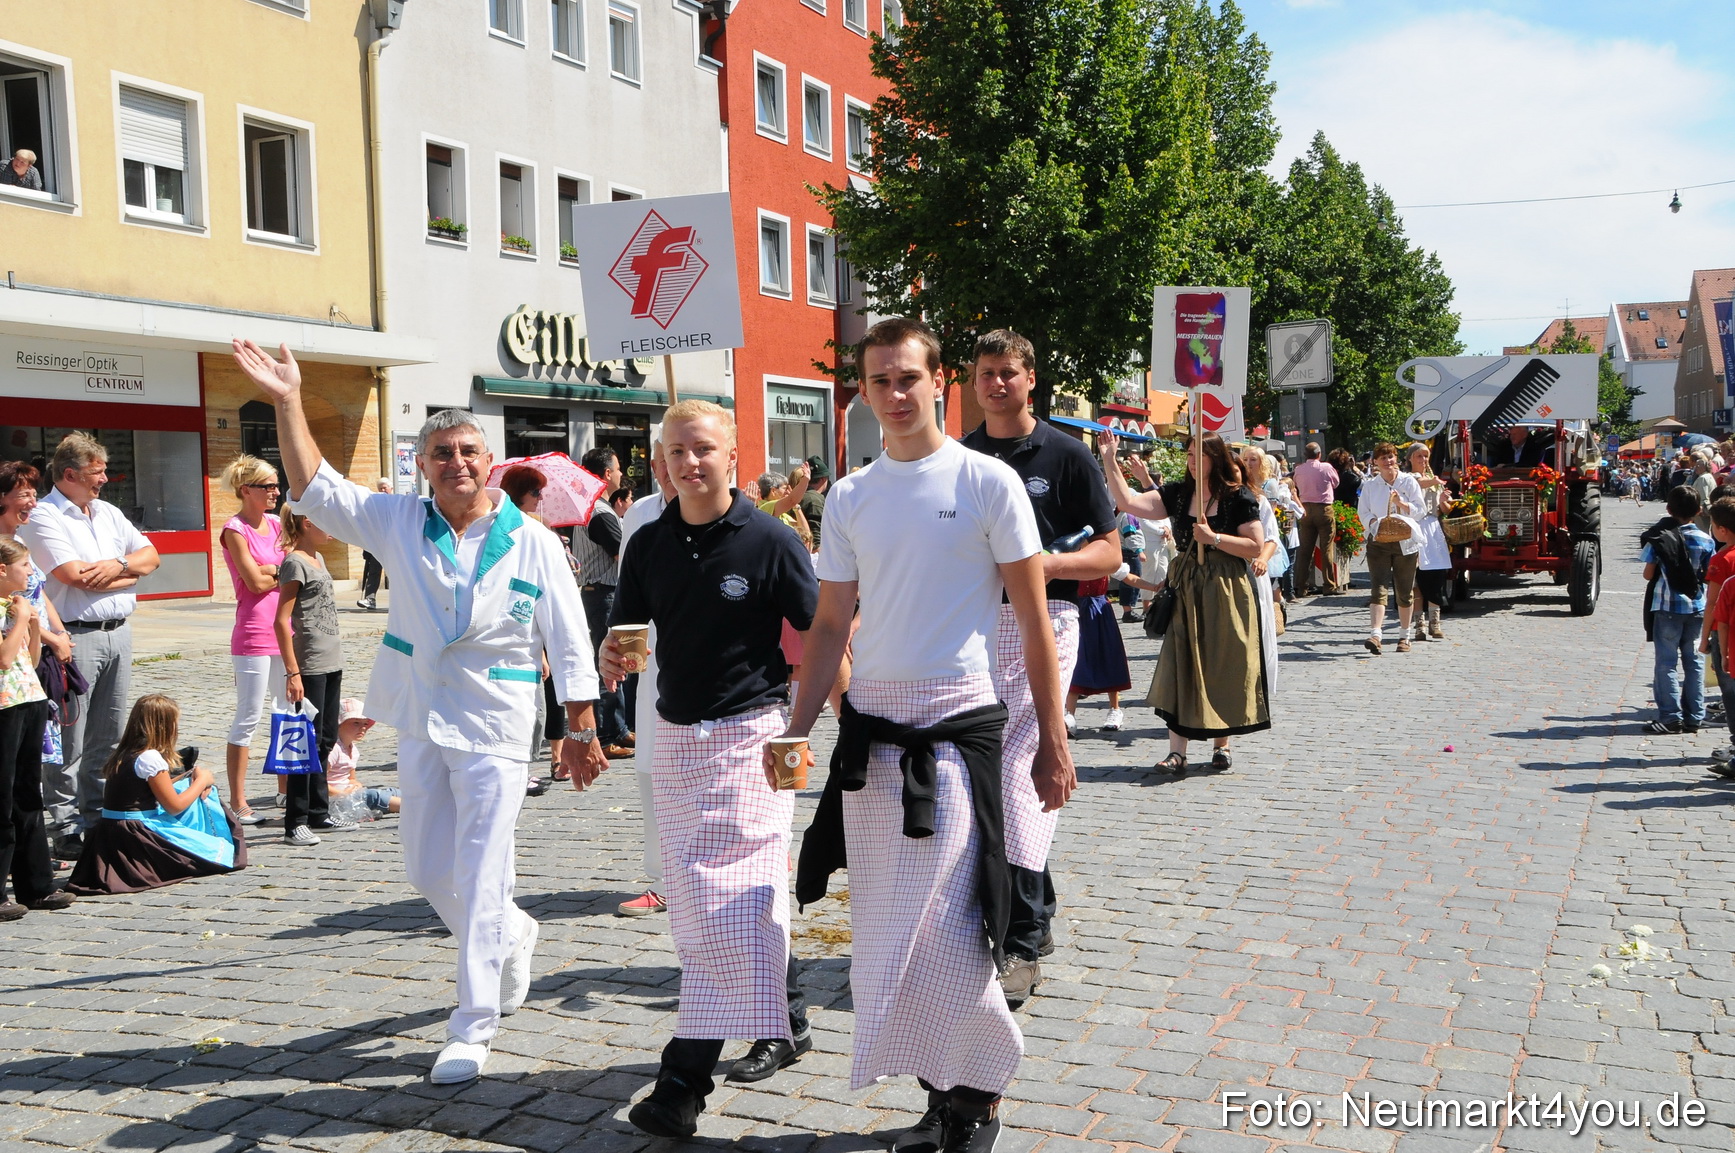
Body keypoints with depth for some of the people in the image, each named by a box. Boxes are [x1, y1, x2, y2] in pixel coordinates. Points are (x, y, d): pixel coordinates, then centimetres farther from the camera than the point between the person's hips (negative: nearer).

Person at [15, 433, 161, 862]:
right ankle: (65, 833, 2)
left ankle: (99, 821, 22)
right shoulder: (44, 518, -7)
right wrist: (131, 574, -3)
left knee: (108, 738, 13)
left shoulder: (108, 513, 16)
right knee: (69, 742, -3)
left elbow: (151, 556, 13)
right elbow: (77, 576, -18)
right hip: (75, 637, -7)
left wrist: (118, 565, -8)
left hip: (118, 633, 7)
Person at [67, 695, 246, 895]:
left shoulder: (124, 753, 10)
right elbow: (174, 806, -11)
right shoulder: (150, 758, -17)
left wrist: (193, 781, 6)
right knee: (218, 849, -3)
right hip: (134, 836, -10)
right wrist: (201, 781, 3)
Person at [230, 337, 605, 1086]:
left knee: (479, 879, -5)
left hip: (495, 727, -4)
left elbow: (569, 647, -2)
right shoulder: (398, 523, 2)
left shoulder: (533, 543, -5)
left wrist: (582, 732, -2)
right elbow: (315, 491, -7)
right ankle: (513, 936, 43)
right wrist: (287, 403, -16)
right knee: (429, 872, 15)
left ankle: (472, 1031, 5)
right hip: (420, 722, 4)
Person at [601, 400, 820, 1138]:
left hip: (749, 733, -6)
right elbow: (625, 632, 11)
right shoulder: (650, 545, 6)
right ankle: (787, 1022, 35)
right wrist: (612, 657, -13)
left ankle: (686, 1078, -6)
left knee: (721, 898, -10)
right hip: (675, 736, 6)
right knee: (724, 897, 15)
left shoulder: (771, 542, -9)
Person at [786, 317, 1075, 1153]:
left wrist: (1052, 741, -3)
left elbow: (1033, 619, -1)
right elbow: (831, 626, 12)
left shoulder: (987, 481, -3)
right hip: (870, 730, 5)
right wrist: (795, 731, 4)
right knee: (885, 935, 9)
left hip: (956, 728, -5)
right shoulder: (849, 498, 9)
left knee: (939, 931, -7)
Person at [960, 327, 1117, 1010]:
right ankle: (1039, 915, 24)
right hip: (973, 627, 5)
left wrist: (1048, 563, -17)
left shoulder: (1066, 455, 1)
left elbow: (1110, 553, 1)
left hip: (1043, 621, -5)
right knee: (989, 772, 9)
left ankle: (1022, 942, -12)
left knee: (1018, 767, -15)